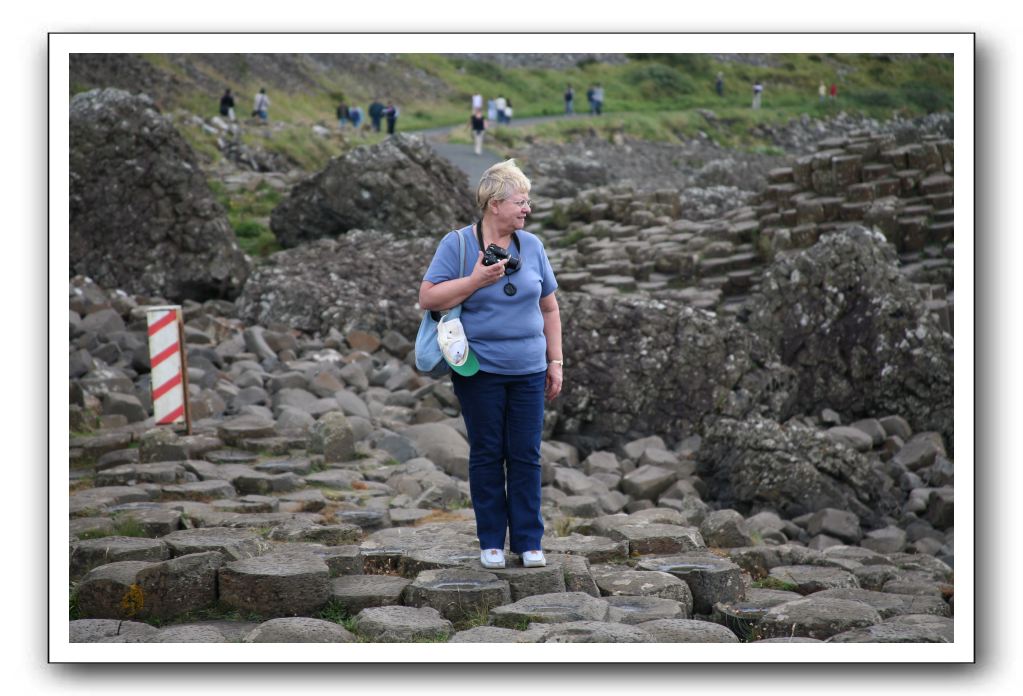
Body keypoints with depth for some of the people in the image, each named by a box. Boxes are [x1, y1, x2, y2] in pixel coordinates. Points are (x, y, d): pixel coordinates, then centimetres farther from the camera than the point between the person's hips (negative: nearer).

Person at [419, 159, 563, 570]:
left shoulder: (531, 245, 7)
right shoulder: (457, 244, -3)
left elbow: (549, 308, 13)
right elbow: (428, 298, -9)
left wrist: (555, 362, 9)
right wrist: (476, 281, -17)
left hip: (528, 371, 3)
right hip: (479, 370, -3)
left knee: (526, 456, 3)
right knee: (487, 455, 5)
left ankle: (528, 540, 11)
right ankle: (491, 540, 15)